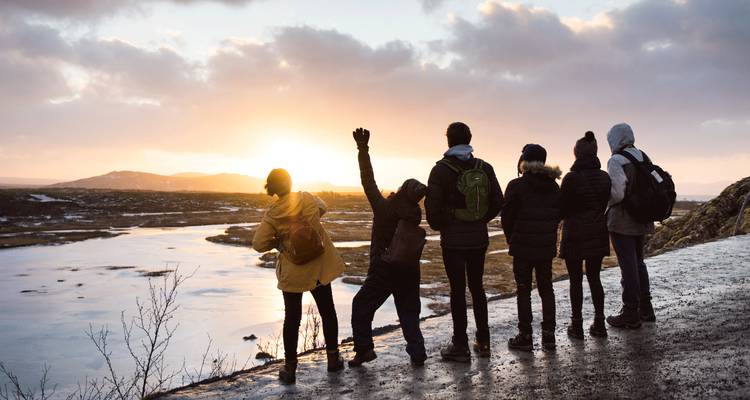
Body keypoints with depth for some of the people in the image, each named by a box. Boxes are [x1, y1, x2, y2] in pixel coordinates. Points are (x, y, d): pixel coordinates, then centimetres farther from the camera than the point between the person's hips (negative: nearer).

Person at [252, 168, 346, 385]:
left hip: (292, 272, -1)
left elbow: (259, 244, -12)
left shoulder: (272, 214, -11)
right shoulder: (306, 198, -7)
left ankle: (290, 368, 12)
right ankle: (333, 358, 24)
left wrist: (278, 240, 4)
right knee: (327, 312, 16)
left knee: (292, 318, 9)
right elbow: (322, 207, 14)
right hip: (319, 267, 1)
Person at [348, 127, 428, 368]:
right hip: (409, 271, 4)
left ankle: (364, 349, 6)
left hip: (382, 271, -4)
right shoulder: (415, 215, -6)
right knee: (409, 313, 15)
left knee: (361, 307, 12)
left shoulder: (383, 207, -18)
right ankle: (417, 353, 7)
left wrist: (363, 149, -15)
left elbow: (369, 183, -17)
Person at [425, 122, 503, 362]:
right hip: (479, 238, 4)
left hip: (453, 241, -4)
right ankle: (483, 342, 21)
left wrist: (438, 226, 4)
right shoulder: (484, 168, 2)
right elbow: (498, 202, 4)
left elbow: (432, 206, -15)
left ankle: (460, 347, 8)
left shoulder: (441, 170, -11)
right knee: (477, 288, 15)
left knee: (458, 290, 2)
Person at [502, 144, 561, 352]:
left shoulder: (516, 186, -13)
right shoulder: (553, 186, 4)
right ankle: (548, 335, 15)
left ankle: (525, 337, 6)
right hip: (547, 247, 5)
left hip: (523, 247, -5)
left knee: (523, 290, 3)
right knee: (546, 288, 13)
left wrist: (512, 239, 6)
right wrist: (547, 234, 14)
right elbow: (559, 215, 9)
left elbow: (507, 217, -9)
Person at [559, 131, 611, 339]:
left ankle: (577, 325, 9)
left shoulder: (571, 178, -16)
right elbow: (604, 205, 8)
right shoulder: (605, 177, 0)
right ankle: (599, 324, 16)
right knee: (594, 277, 14)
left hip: (575, 235, -5)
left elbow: (561, 210, -11)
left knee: (576, 280, 4)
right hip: (598, 234, 5)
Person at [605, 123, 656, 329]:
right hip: (642, 220, 8)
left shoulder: (616, 161, -16)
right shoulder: (643, 157, 8)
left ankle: (631, 314, 6)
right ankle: (645, 308, 29)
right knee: (638, 262, 20)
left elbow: (617, 194, -23)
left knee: (628, 266, -1)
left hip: (622, 221, -8)